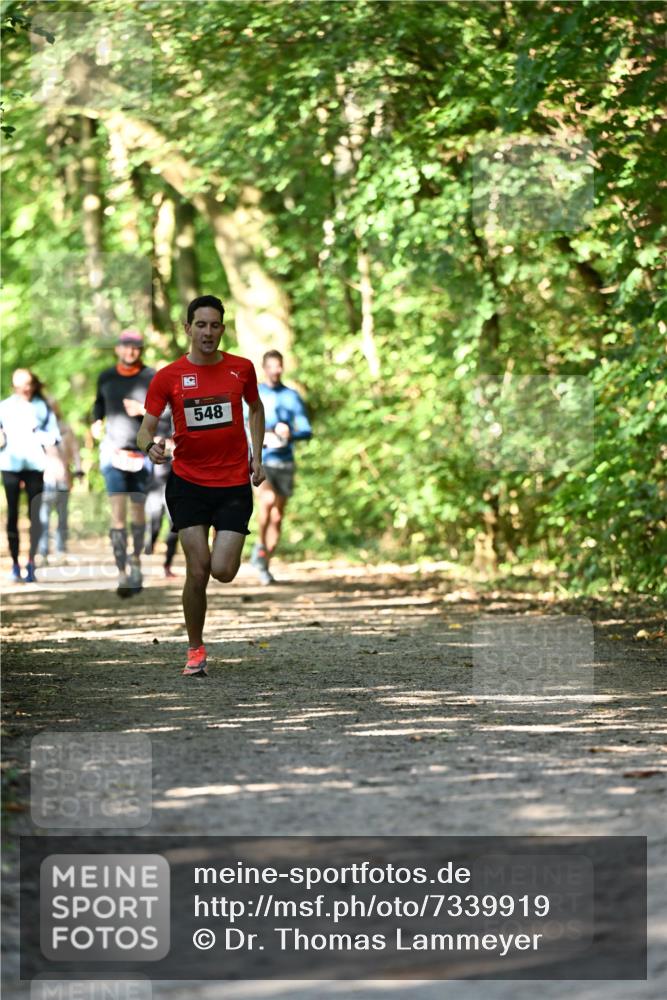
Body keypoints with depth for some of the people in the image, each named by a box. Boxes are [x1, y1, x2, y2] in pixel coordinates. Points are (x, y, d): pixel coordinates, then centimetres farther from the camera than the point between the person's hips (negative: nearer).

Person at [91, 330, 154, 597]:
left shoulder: (151, 378, -1)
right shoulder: (106, 377, 7)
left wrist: (143, 410, -20)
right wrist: (96, 422, 7)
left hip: (141, 452, 0)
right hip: (113, 449, 0)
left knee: (137, 509, 11)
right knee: (118, 511, -12)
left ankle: (136, 561, 34)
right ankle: (122, 573, -16)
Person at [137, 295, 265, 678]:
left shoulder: (241, 369, 2)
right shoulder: (168, 377, -4)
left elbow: (256, 407, 20)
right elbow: (146, 429, -4)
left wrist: (257, 455, 11)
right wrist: (150, 446, -27)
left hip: (235, 484, 1)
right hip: (188, 483, -1)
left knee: (222, 571, -9)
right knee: (197, 571, -7)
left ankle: (229, 548, 31)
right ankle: (196, 650, 11)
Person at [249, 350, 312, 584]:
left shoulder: (292, 397, 9)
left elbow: (307, 431, 4)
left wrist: (290, 435, -18)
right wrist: (262, 438, -17)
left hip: (285, 462, 3)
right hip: (259, 460, -3)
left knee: (277, 517, 5)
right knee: (268, 499, -30)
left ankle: (265, 564, 19)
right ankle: (260, 546, -12)